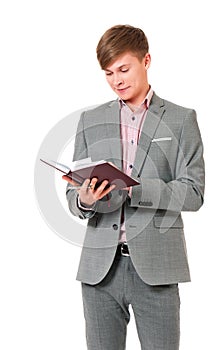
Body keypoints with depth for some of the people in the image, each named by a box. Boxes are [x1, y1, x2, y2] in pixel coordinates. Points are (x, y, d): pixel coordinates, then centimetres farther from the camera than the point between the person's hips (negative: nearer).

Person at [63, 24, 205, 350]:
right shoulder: (90, 120, 13)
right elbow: (72, 196, 12)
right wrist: (84, 200, -13)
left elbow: (192, 193, -4)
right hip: (100, 265, 3)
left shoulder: (181, 120, 5)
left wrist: (132, 188, -17)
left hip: (156, 264, -2)